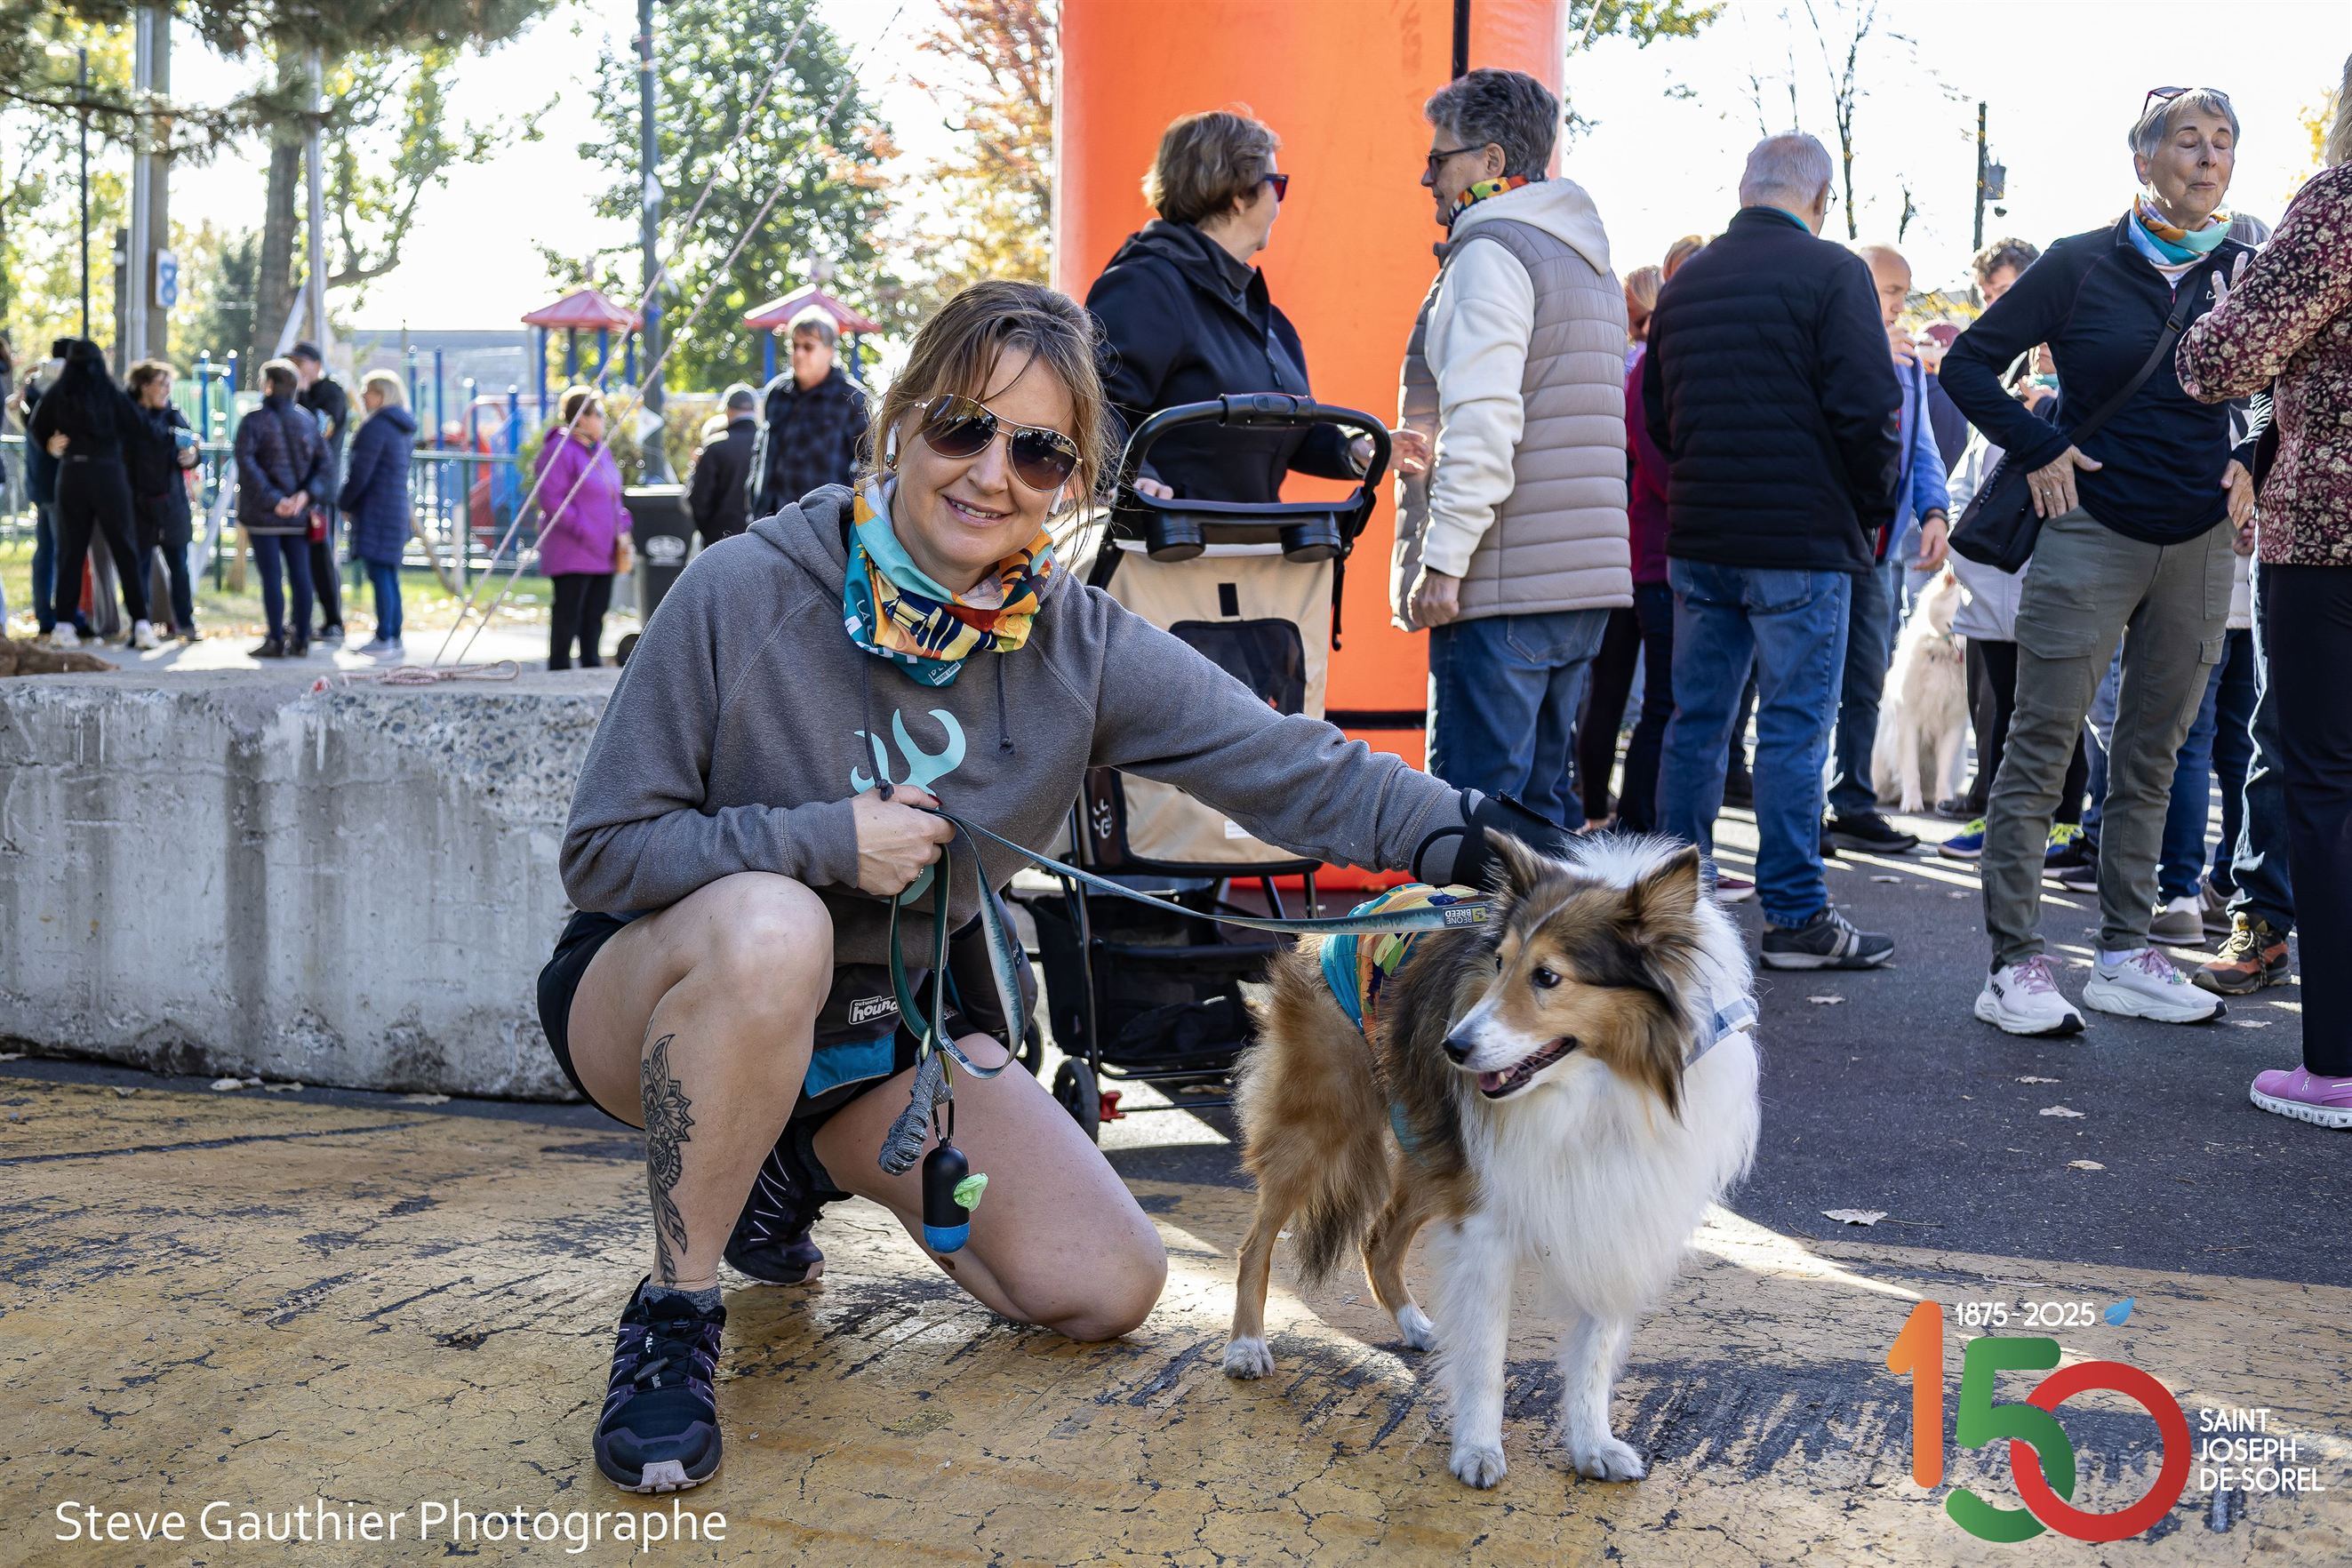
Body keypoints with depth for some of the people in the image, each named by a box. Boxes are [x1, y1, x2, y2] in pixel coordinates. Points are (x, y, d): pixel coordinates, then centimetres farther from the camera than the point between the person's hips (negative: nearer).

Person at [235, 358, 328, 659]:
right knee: (300, 575, 6)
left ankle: (276, 641, -1)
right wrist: (305, 493, -5)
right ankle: (301, 639, 9)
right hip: (298, 514, 4)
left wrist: (272, 499, -16)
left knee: (271, 577, -2)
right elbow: (322, 460, 4)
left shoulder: (253, 420, -6)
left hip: (263, 513, -4)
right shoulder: (306, 419, 9)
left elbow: (246, 464, -16)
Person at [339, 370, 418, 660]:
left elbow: (360, 473, -16)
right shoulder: (404, 429, 15)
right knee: (389, 575, 12)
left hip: (377, 510, -9)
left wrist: (344, 503, -1)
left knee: (380, 573, -7)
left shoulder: (376, 426, -13)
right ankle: (393, 637, 14)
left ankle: (384, 639, -8)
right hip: (398, 507, 9)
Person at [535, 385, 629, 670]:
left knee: (596, 611, 12)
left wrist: (621, 529, 9)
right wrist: (583, 531, -20)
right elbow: (552, 499, -18)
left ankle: (591, 663, 20)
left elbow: (613, 496, 24)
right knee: (568, 612, -4)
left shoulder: (600, 450, 16)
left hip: (603, 552, 9)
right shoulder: (560, 450, -12)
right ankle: (559, 666, 2)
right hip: (572, 553, -8)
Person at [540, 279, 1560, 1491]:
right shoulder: (741, 596, -20)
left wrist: (1471, 838, -32)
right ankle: (676, 1310, -18)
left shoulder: (1078, 647, -10)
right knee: (771, 925, -40)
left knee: (1108, 1288, -4)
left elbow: (1288, 764, -18)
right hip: (667, 999, -4)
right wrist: (826, 843, -27)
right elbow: (603, 849, -16)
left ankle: (807, 1165, 20)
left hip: (891, 1034, 4)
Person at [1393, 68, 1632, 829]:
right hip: (1588, 574, 9)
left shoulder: (1492, 251, -7)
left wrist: (1442, 558, -18)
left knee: (1474, 802, -8)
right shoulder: (1587, 259, 22)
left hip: (1507, 585, -9)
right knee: (1543, 790, 13)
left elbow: (1481, 422, -18)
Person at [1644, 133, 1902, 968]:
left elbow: (1657, 412, 17)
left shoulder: (1683, 282, 11)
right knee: (1795, 727, -1)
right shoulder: (1832, 273, -8)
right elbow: (1869, 407, -13)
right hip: (1802, 538, -6)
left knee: (1696, 720, 11)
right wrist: (1873, 509, 2)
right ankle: (1796, 914, 4)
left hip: (1697, 538, 6)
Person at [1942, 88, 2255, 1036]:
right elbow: (1969, 362, 1)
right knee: (2042, 750, -5)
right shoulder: (2083, 265, -2)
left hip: (2199, 545, 4)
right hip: (2092, 532, -4)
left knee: (2150, 759, 9)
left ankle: (2124, 957, 17)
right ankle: (2015, 965, -2)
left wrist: (2254, 467, 3)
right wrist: (2039, 449, -8)